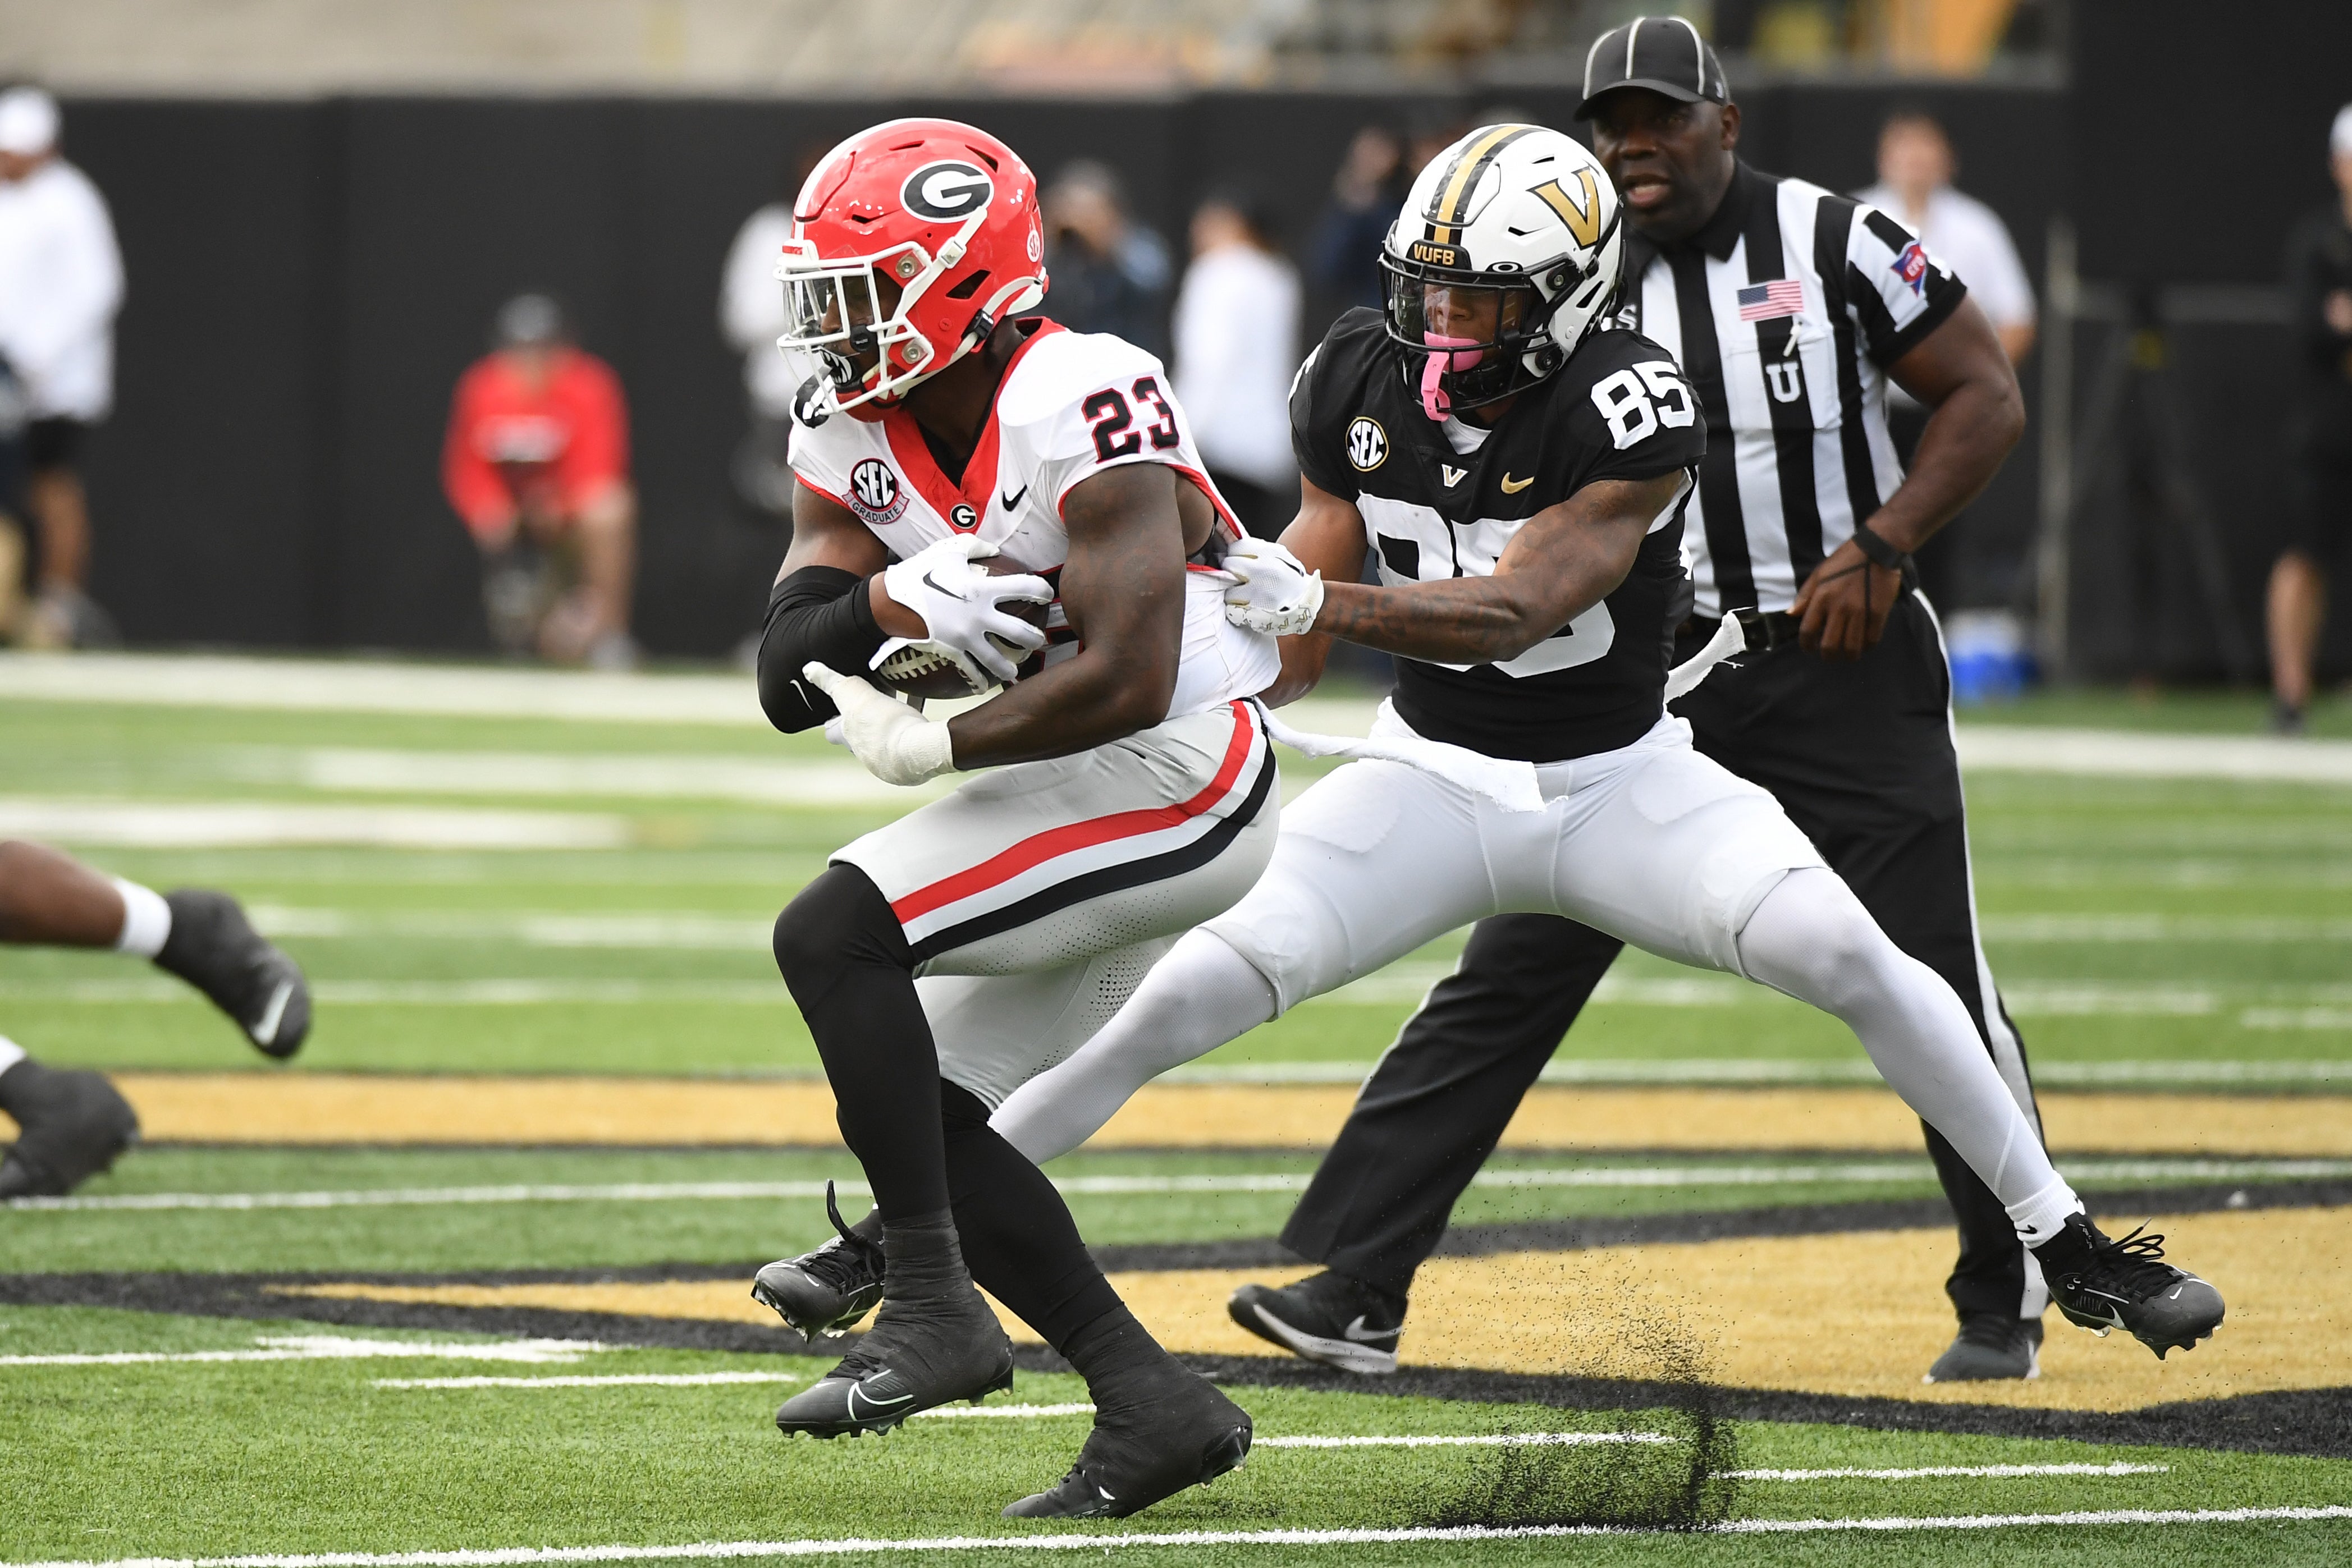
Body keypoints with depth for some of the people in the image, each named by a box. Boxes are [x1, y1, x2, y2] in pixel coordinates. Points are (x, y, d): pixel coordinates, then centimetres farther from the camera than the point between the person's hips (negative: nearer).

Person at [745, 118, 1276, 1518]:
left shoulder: (1082, 409, -22)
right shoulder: (854, 433, 5)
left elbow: (1126, 680, -27)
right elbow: (789, 678, -4)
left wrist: (926, 749, -16)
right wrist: (890, 603, -24)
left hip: (1180, 776, -10)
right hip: (1092, 798, 10)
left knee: (832, 932, -20)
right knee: (923, 1117, 4)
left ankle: (932, 1304, -17)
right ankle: (1154, 1405, 6)